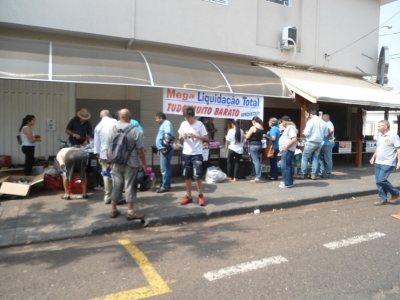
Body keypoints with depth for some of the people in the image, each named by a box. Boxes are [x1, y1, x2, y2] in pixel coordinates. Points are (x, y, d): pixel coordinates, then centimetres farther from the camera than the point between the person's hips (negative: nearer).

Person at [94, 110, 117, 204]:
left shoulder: (98, 126, 13)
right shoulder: (114, 122, -2)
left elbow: (96, 142, 14)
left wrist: (98, 155, 19)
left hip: (104, 154, 4)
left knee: (106, 175, 8)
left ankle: (107, 197, 12)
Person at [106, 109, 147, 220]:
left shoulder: (113, 130, 4)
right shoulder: (134, 130, -9)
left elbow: (108, 149, 7)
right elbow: (140, 149, -11)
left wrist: (109, 162, 16)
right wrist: (144, 164, -4)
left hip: (116, 163, 4)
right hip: (131, 163, -4)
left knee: (116, 186, 13)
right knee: (129, 186, 1)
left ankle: (113, 210, 21)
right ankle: (130, 212, 6)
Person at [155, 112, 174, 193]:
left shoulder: (166, 124, -11)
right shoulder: (163, 124, 21)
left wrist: (166, 148, -29)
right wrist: (160, 149, 23)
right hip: (163, 149, 11)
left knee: (164, 168, -10)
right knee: (167, 167, 13)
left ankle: (165, 186, -6)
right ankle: (167, 184, 20)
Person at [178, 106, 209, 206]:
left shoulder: (199, 124, -6)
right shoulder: (183, 124, 7)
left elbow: (206, 138, -6)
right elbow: (180, 138, 13)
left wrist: (195, 136, -18)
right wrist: (182, 136, -10)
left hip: (197, 154, -4)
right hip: (186, 153, 5)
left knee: (197, 176, -5)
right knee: (187, 176, 9)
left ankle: (201, 196, 13)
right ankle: (189, 196, 20)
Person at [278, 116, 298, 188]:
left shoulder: (291, 128, -13)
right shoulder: (287, 128, 19)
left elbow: (294, 139, -25)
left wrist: (286, 147, -22)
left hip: (288, 150, -11)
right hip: (285, 150, 11)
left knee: (284, 166, -11)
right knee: (288, 166, 14)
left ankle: (287, 183, -8)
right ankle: (289, 181, 22)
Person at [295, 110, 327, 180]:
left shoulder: (310, 121, -10)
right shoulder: (323, 122, 5)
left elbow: (307, 133, -15)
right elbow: (326, 134, 8)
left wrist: (304, 132, 5)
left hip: (311, 142, -5)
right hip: (319, 143, 5)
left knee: (305, 158, 2)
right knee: (315, 158, 10)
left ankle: (302, 174, 2)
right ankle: (313, 175, 11)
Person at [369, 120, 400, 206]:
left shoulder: (393, 136, -9)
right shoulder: (380, 137, 14)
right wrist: (373, 158, 15)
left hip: (387, 163, -8)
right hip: (378, 163, 8)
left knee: (381, 180, -14)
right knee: (378, 181, 6)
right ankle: (383, 199, 15)